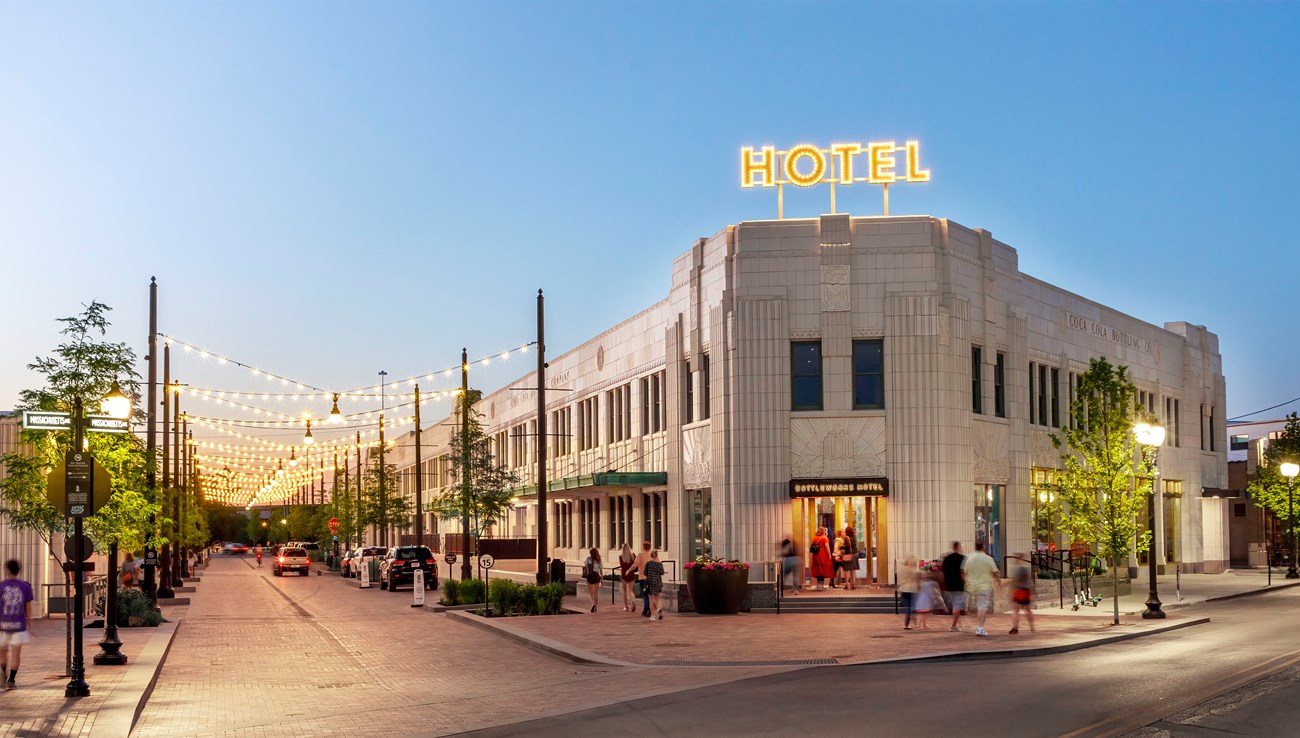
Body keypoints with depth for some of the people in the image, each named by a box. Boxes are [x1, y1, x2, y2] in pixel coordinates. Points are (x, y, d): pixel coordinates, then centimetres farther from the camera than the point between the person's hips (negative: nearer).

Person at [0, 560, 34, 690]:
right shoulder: (26, 587, -1)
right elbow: (28, 608, 2)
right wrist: (29, 621, 15)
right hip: (19, 625, 0)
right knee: (16, 653, 2)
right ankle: (11, 680, -3)